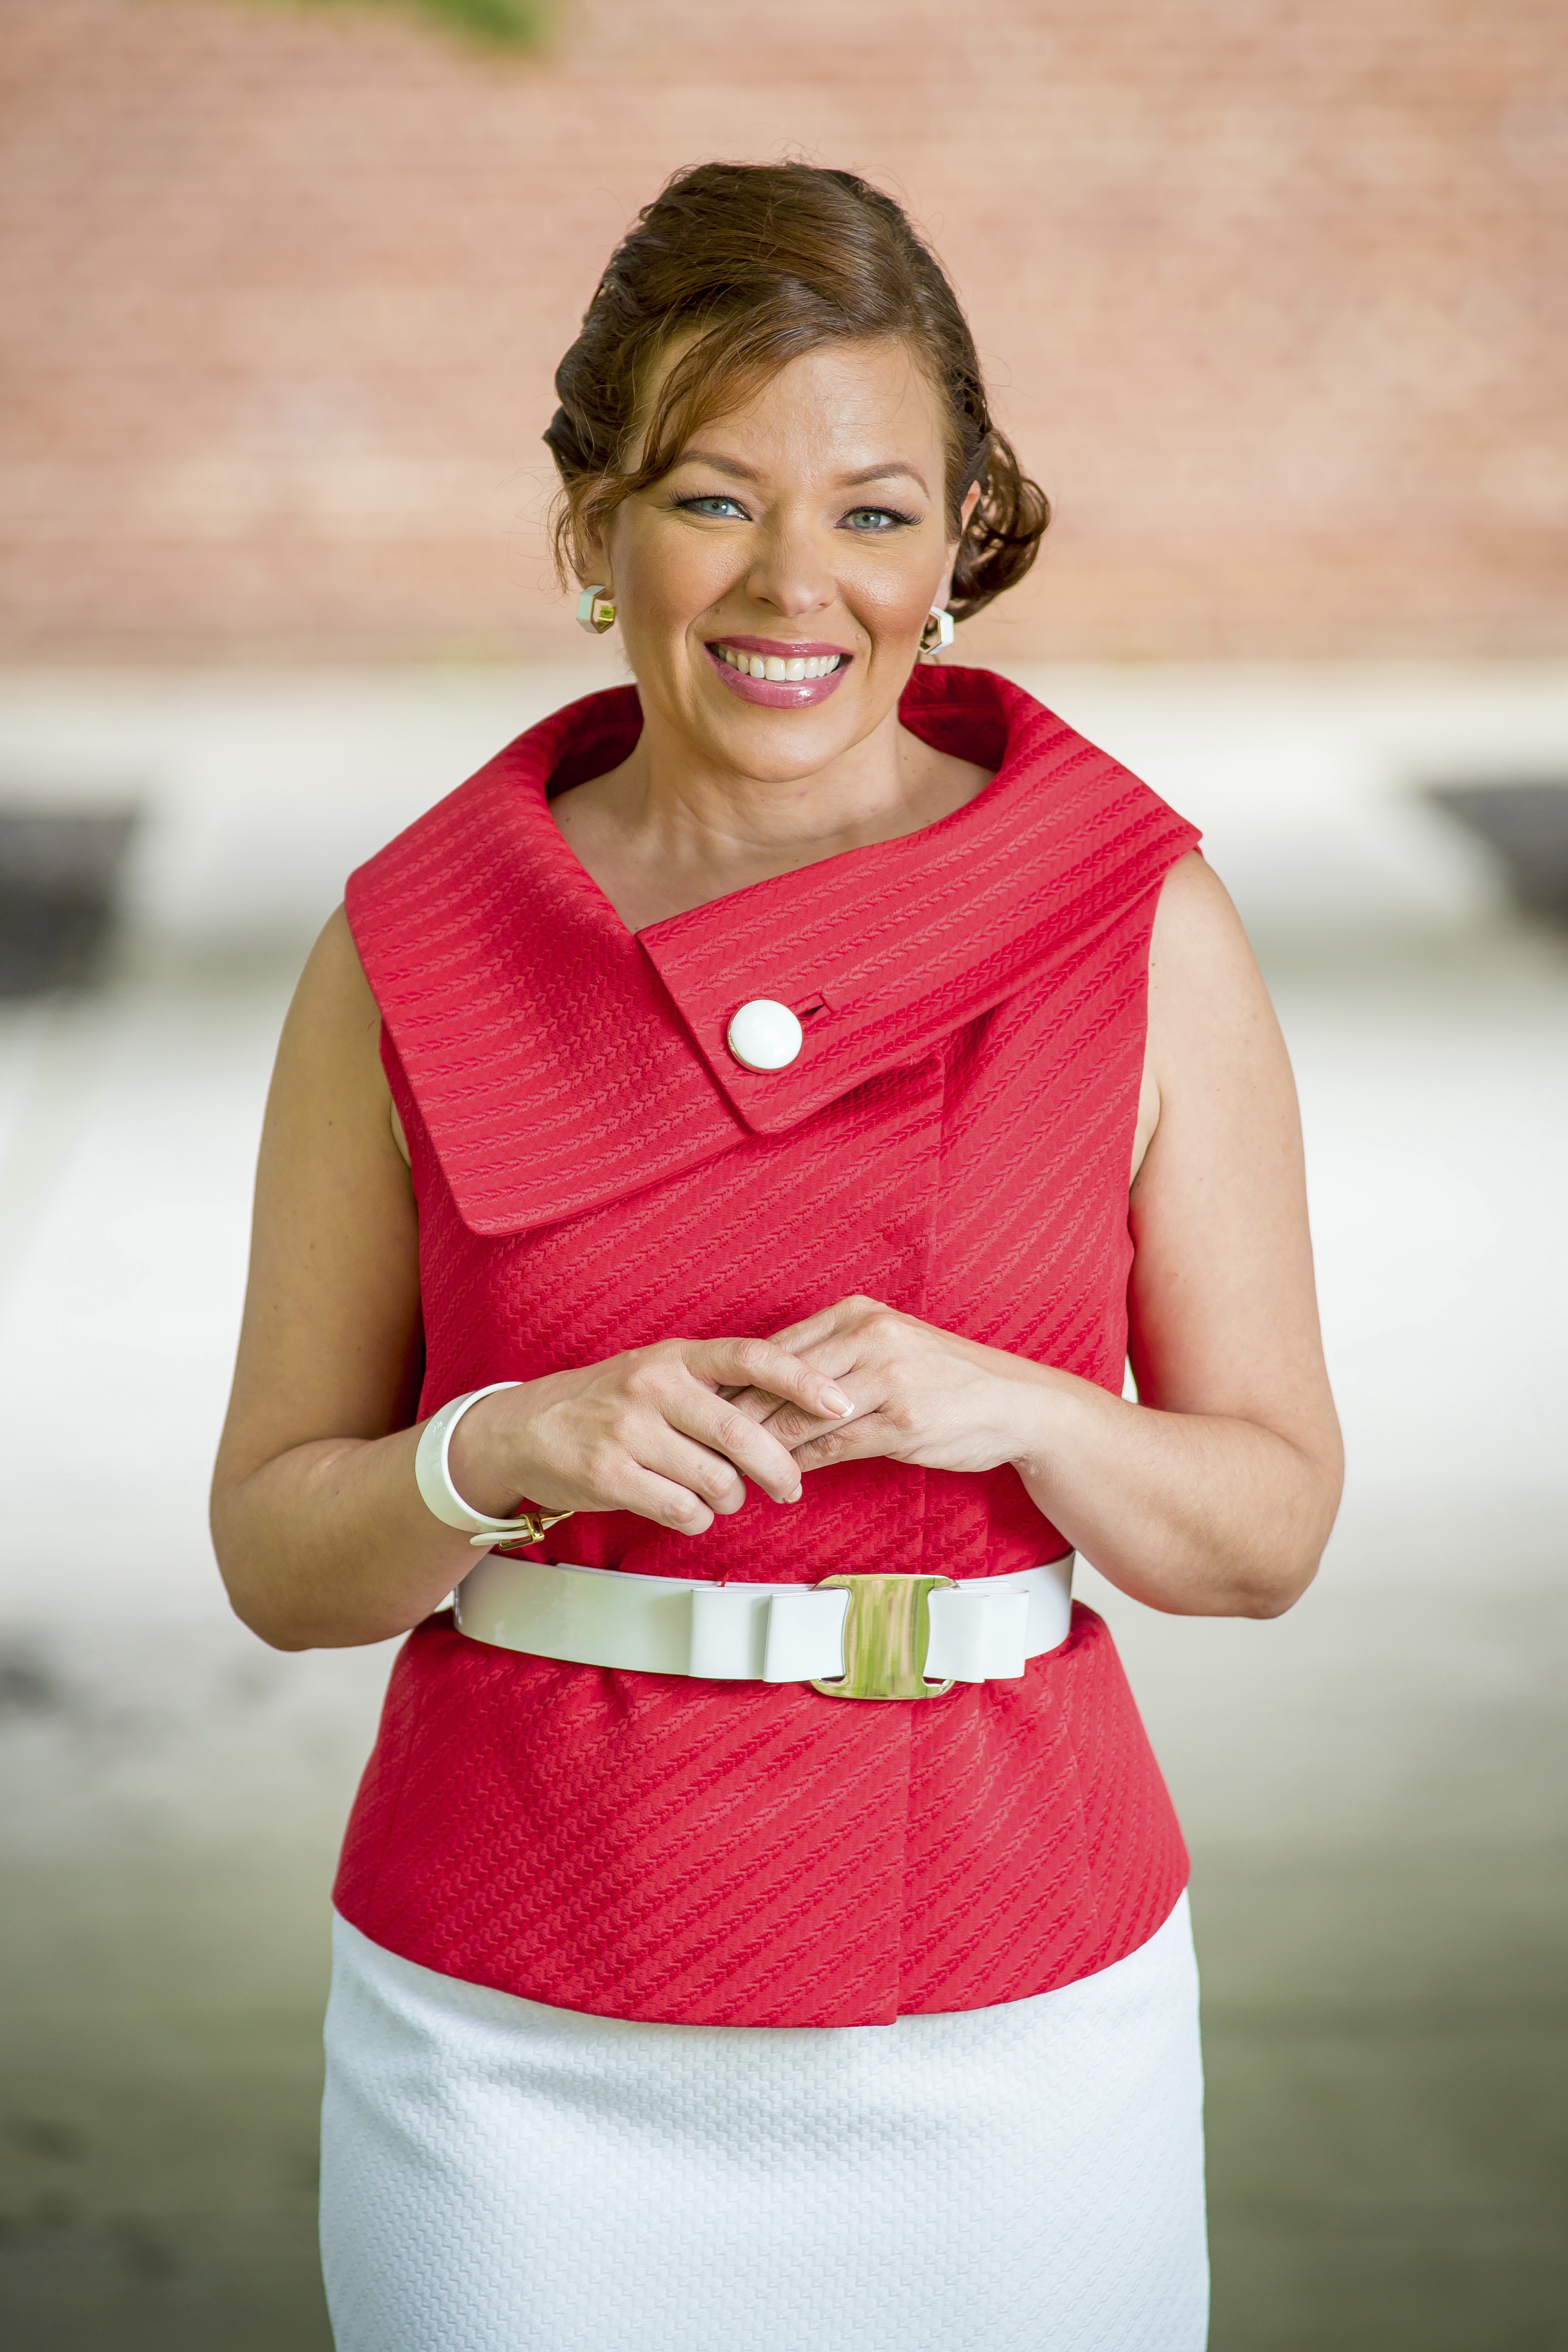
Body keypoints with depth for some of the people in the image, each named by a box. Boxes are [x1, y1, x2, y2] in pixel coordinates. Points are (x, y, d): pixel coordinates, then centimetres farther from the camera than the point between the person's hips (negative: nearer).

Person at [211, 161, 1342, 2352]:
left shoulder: (1146, 930, -5)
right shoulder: (409, 953, -4)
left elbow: (1274, 1516, 0)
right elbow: (275, 1543, 1)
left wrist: (1002, 1408, -18)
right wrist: (509, 1451, -18)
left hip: (1007, 2010, 0)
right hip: (520, 2046, 0)